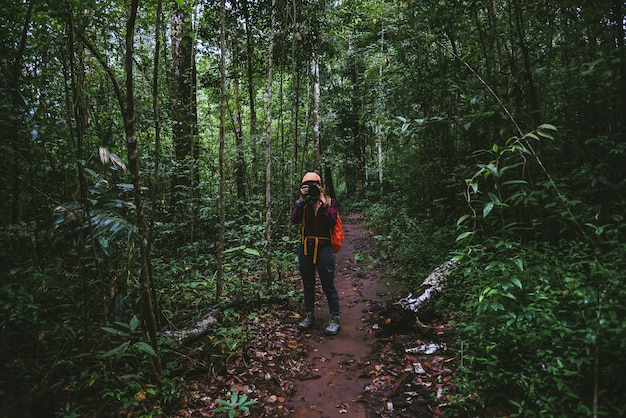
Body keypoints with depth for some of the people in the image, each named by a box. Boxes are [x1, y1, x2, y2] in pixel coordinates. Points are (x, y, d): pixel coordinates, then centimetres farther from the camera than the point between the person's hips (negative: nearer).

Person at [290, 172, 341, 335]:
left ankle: (335, 320, 10)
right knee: (308, 285, 15)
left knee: (328, 286, 0)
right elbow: (294, 220, -10)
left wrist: (323, 202, -18)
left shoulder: (330, 201, -1)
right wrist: (301, 200, -15)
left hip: (323, 247, -4)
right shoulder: (303, 203, 6)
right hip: (305, 247, 4)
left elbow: (332, 222, -17)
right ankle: (309, 316, 28)